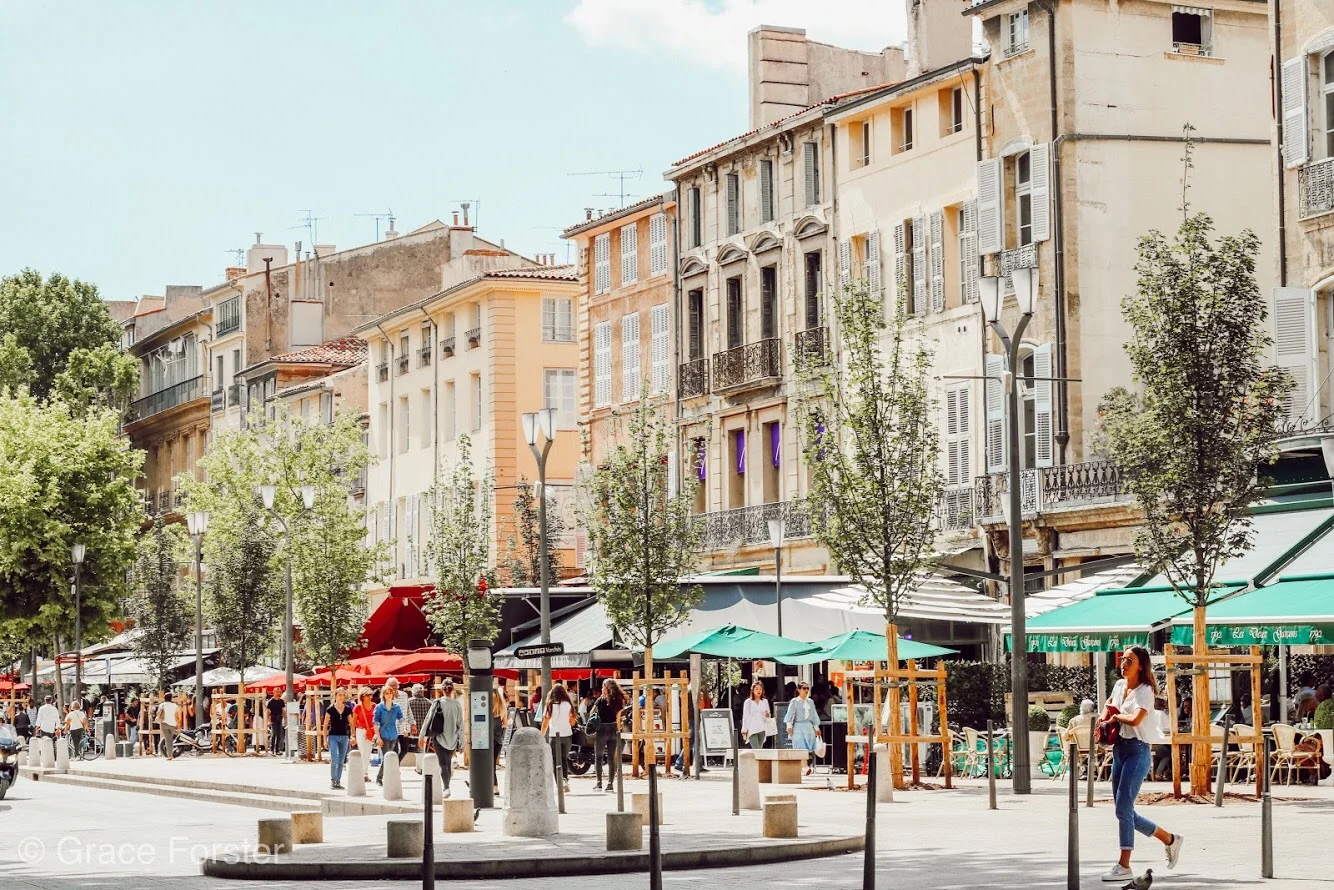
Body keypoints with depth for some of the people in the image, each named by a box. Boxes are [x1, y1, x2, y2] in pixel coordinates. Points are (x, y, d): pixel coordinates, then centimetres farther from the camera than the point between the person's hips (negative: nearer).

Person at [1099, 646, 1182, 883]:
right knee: (1125, 811, 11)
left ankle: (1124, 866, -7)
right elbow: (1110, 703, 35)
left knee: (1123, 808, -12)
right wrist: (1103, 719, 16)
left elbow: (1135, 719, -29)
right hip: (1119, 749, 9)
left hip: (1137, 750, -9)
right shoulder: (1119, 685, 11)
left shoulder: (1145, 691, -11)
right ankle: (1170, 839, 28)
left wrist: (1116, 717, -11)